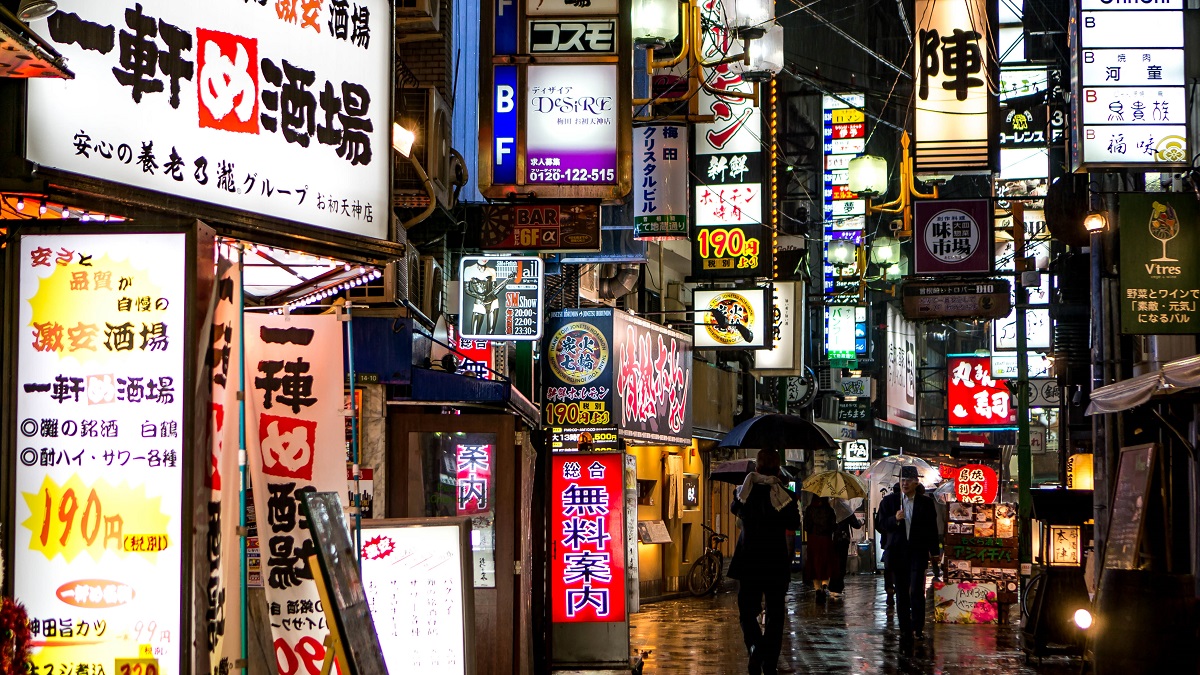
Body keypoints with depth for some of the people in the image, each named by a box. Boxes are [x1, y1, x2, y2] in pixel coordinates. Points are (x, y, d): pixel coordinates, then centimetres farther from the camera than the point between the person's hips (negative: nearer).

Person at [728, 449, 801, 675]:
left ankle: (755, 645, -19)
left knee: (747, 610, 10)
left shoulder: (746, 490, -5)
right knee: (775, 614, 10)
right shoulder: (784, 494, -8)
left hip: (748, 559, 0)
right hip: (776, 561, 0)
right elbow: (794, 523, 2)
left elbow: (735, 509, 14)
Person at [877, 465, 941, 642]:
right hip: (897, 552, 2)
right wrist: (895, 519, -17)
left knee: (916, 590, -12)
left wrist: (934, 551, 7)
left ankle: (918, 627, -1)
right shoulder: (889, 501, 6)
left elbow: (932, 528, 9)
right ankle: (905, 630, 13)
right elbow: (881, 525, 2)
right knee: (901, 593, 6)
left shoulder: (926, 502, 5)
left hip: (918, 552, -2)